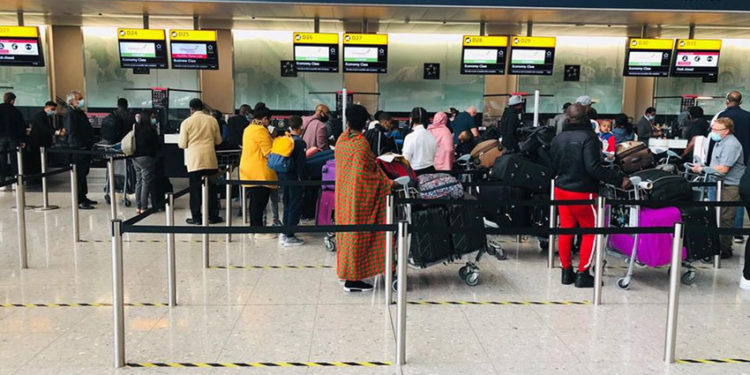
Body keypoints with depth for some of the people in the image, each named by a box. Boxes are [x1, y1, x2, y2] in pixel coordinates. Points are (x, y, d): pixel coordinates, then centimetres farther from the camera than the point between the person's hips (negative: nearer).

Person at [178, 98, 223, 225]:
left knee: (195, 189, 6)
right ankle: (213, 216, 15)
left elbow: (182, 144, -2)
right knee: (211, 188, 9)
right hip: (210, 160, 2)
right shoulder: (212, 120, 2)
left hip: (194, 161, -2)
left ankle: (196, 218, 10)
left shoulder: (186, 122, -4)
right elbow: (218, 141, 10)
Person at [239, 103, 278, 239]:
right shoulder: (260, 130, -14)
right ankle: (259, 231, -2)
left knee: (255, 200, 15)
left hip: (249, 171, 10)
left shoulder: (248, 129, 16)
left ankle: (254, 227, 22)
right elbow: (268, 153, -17)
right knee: (260, 201, -5)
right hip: (260, 173, -10)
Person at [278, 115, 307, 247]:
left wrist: (279, 176, 17)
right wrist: (302, 179, -11)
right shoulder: (300, 142, -13)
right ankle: (289, 236, 0)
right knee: (295, 206, 0)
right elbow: (300, 163, -17)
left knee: (287, 205, 17)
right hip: (294, 177, -7)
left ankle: (285, 233, 23)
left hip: (282, 176, 7)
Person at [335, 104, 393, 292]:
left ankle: (347, 272, 25)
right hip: (358, 194, -7)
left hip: (344, 192, 7)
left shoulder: (341, 139, 2)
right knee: (357, 233, -1)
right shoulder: (362, 144, -18)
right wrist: (388, 184, -6)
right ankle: (352, 279, 5)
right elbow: (371, 171, -15)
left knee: (347, 226, 16)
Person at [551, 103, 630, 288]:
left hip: (561, 189, 6)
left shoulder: (558, 138, 4)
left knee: (566, 229, 12)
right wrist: (619, 180, -20)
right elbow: (594, 167, -24)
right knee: (590, 231, 7)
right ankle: (583, 274, 9)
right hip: (582, 192, -6)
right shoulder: (588, 137, -17)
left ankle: (567, 272, 20)